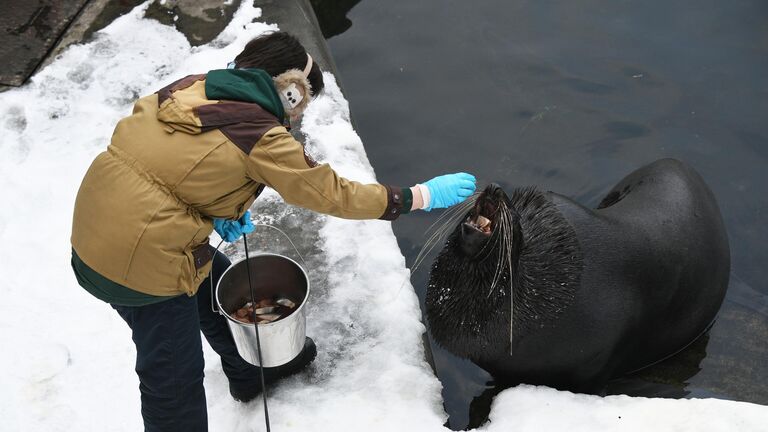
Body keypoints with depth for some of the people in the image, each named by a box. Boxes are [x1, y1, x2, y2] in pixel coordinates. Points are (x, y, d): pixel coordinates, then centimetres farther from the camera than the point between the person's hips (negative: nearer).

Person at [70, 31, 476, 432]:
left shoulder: (192, 85, 4)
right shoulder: (262, 137, -17)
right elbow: (334, 194, -12)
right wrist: (423, 195, -4)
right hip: (141, 261, -9)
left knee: (215, 282, 29)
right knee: (175, 379, 9)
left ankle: (250, 370, 52)